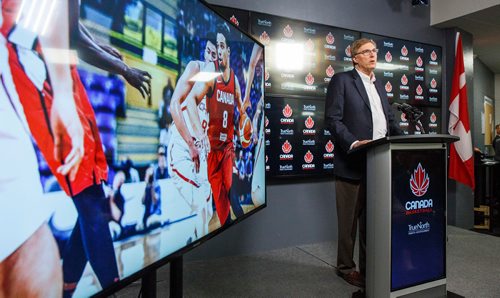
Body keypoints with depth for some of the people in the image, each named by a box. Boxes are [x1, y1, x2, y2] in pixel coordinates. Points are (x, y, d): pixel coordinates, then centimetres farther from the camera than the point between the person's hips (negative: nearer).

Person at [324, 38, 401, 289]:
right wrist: (353, 143, -24)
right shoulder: (341, 80, -1)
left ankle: (369, 264, 26)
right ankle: (346, 267, 19)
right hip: (353, 161, -6)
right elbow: (333, 119, -11)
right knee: (349, 219, 4)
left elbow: (389, 120, 20)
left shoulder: (379, 85, 21)